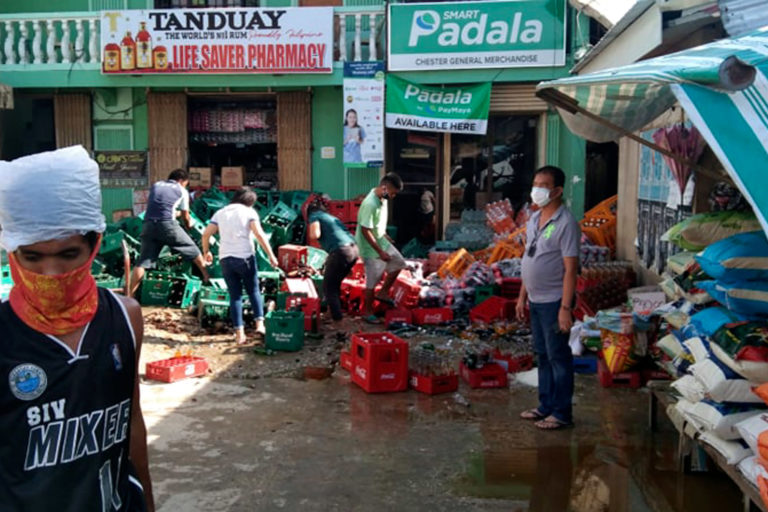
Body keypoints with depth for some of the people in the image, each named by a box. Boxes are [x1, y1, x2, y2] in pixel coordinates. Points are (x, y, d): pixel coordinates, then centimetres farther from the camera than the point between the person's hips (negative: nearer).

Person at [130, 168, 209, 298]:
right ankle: (207, 277, 27)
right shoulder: (181, 191, 14)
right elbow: (185, 216, 18)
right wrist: (189, 224, 41)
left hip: (148, 224, 4)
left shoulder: (156, 185, 25)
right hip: (167, 224, -3)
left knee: (142, 262, 2)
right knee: (192, 249, 17)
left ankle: (130, 295, -4)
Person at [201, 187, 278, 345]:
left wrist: (206, 252, 24)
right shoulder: (249, 212, 3)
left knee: (235, 295, 7)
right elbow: (259, 234, -10)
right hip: (245, 256, -3)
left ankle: (239, 333, 2)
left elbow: (206, 234, 9)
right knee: (254, 291, 12)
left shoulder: (221, 213, 15)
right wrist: (271, 255, -10)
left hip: (225, 258, 3)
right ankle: (259, 323, -2)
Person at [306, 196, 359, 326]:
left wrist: (310, 233, 14)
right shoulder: (330, 217, 31)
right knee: (335, 284, 24)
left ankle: (337, 321, -1)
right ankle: (333, 311, 32)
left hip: (341, 251, -7)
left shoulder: (314, 216, 8)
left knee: (328, 288, 4)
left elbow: (315, 235, -8)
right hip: (353, 250, 8)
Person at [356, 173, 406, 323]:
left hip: (381, 241, 9)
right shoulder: (370, 204, -31)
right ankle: (367, 312, 20)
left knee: (398, 263, 17)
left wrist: (385, 235, 22)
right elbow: (365, 231, -29)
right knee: (372, 281, 2)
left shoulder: (383, 198, -3)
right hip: (370, 248, -9)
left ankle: (383, 293, 30)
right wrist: (380, 252, -25)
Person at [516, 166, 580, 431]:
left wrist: (565, 308, -22)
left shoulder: (566, 223, -16)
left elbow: (570, 269, -19)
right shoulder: (534, 220, 10)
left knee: (558, 357, 1)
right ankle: (546, 405, 28)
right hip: (536, 300, 8)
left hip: (554, 302, -8)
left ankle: (562, 412, 12)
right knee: (543, 355, 16)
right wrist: (522, 296, 16)